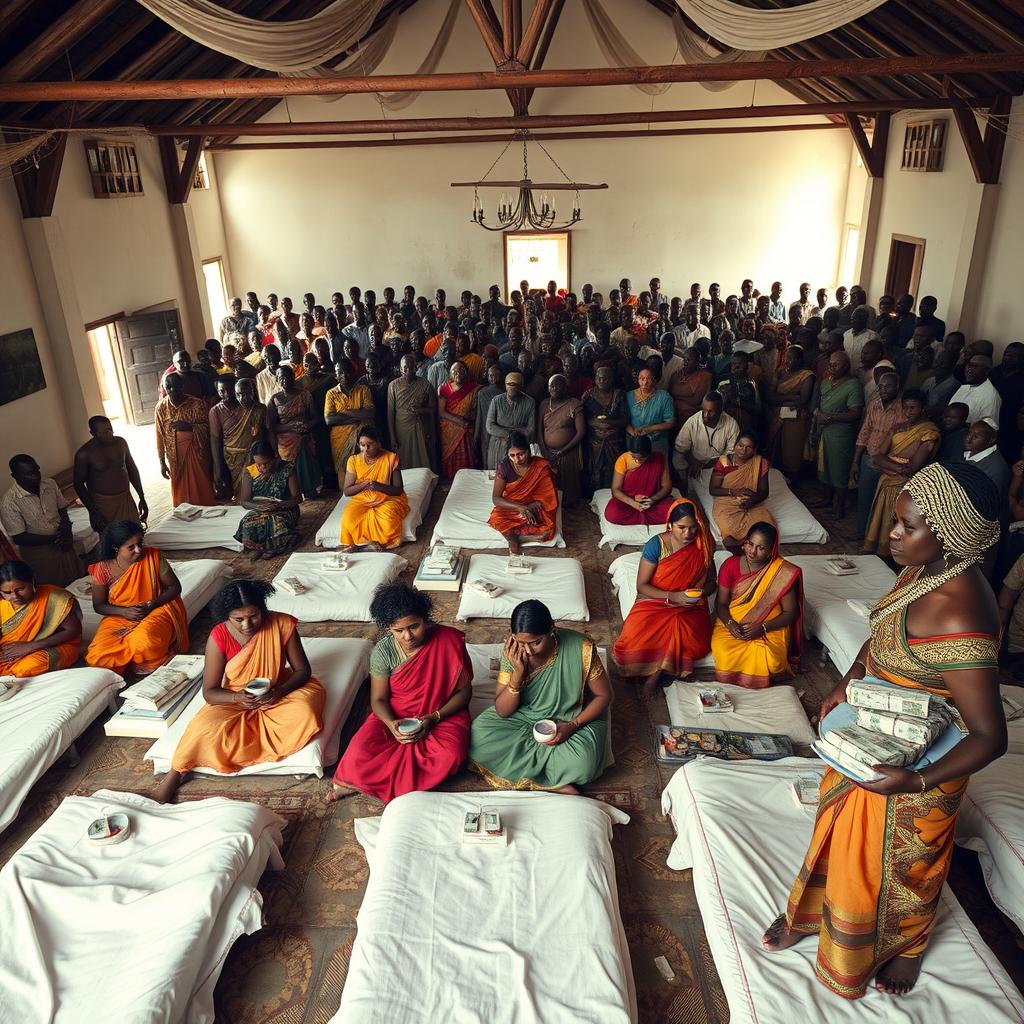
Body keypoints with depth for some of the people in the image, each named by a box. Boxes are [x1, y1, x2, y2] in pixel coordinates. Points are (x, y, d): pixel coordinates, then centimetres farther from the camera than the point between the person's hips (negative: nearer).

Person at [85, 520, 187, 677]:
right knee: (97, 657, -24)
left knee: (143, 641, -37)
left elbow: (175, 587, -3)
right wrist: (125, 611, -16)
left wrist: (151, 605, -18)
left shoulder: (153, 557, -9)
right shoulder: (103, 569, -7)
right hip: (120, 617, 2)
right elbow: (98, 605, 2)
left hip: (155, 611, -2)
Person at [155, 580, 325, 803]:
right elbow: (209, 692, -14)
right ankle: (175, 773, -3)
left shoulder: (282, 624, -18)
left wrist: (280, 691, -29)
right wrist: (238, 698, -34)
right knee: (206, 728, -29)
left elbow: (302, 670, -10)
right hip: (234, 699, 0)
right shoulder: (219, 636, -19)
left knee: (304, 712, -30)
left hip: (278, 692, 1)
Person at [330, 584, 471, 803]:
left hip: (443, 714, 0)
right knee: (360, 751, -29)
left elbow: (464, 691, -6)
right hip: (395, 716, 0)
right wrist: (391, 724, -24)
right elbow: (378, 699, -3)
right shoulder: (383, 651, -12)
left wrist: (434, 717, -20)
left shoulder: (450, 642, -15)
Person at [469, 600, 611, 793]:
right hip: (523, 717, 3)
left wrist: (572, 725, -23)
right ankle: (556, 783, -17)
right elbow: (502, 711, -15)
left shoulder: (581, 649, -24)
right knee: (479, 735, -23)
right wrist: (518, 672, -30)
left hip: (573, 719, -3)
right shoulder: (513, 652, -17)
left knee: (581, 763, -35)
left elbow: (604, 695, -10)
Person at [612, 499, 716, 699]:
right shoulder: (656, 545, -11)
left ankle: (656, 673, -7)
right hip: (655, 601, -2)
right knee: (636, 636, -32)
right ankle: (659, 669, -1)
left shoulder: (703, 546, -1)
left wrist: (702, 591, -14)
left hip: (691, 607, 2)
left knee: (697, 644, -30)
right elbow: (641, 585, -10)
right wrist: (672, 596, -24)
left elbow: (711, 581, 10)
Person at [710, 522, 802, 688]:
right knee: (722, 652, -30)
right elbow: (721, 603, -1)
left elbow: (790, 612, -5)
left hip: (770, 628, -1)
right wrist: (730, 624, -21)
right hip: (732, 623, 1)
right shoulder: (731, 565, -5)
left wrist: (762, 628, -19)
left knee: (769, 661, -30)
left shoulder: (783, 572, -10)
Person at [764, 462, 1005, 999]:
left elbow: (990, 736, -30)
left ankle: (904, 946, 52)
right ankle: (811, 913, 54)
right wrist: (846, 684, -4)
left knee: (900, 858, 20)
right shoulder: (922, 570, -10)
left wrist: (917, 781, -35)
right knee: (841, 827, 27)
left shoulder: (959, 619, -36)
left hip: (917, 763, -8)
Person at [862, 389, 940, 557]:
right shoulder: (898, 428, 8)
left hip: (905, 486, -6)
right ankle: (871, 552, 26)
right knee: (878, 520, 13)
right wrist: (898, 467, -17)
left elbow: (913, 467, -17)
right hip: (886, 482, 6)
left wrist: (886, 465, -8)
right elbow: (879, 457, 0)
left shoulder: (929, 433, -11)